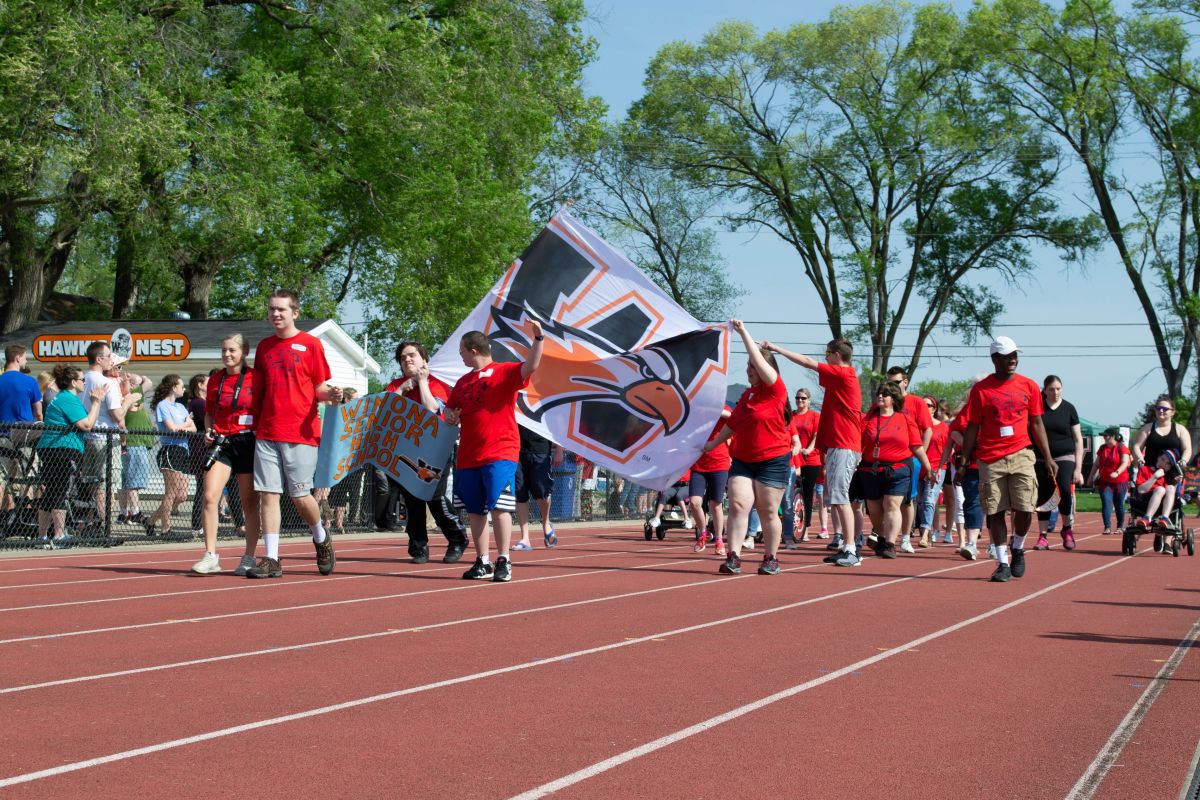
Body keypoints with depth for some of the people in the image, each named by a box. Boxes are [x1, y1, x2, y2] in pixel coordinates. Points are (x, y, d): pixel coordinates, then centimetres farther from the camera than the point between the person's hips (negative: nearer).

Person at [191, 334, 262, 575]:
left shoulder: (256, 378, -3)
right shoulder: (214, 379, 9)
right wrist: (208, 431, 2)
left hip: (248, 442, -3)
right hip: (221, 443, 3)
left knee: (249, 503, 4)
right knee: (209, 496, -11)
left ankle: (249, 558, 15)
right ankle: (210, 556, -5)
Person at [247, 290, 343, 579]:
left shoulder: (310, 344, 0)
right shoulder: (264, 346, 13)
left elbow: (320, 387, 2)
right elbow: (259, 388, 19)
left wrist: (331, 394, -20)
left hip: (301, 433, -4)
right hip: (267, 433, 4)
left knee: (300, 496, -4)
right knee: (267, 494, -2)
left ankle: (321, 539, 24)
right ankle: (271, 560, 1)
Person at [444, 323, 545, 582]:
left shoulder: (503, 372, -2)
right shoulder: (463, 382, 19)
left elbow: (530, 367, -19)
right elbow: (449, 408, 29)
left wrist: (538, 338, -31)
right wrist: (450, 416, 5)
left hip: (500, 453, -7)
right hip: (468, 456, 7)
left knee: (498, 506, -11)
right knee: (475, 511, 8)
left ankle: (504, 561, -6)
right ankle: (483, 562, 15)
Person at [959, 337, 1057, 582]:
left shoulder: (1029, 386, 7)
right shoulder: (981, 389, 2)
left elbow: (1036, 424, 12)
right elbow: (972, 428, 5)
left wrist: (1048, 458, 7)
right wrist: (964, 460, 0)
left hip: (1020, 455, 1)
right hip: (990, 459, -1)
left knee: (1025, 509, -9)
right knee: (996, 512, 0)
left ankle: (1018, 549, 19)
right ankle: (1002, 564, 9)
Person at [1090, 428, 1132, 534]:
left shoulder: (1122, 448, -8)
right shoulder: (1102, 448, 9)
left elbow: (1125, 463, -19)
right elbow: (1096, 464, 15)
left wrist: (1117, 473, -34)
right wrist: (1091, 477, 14)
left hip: (1119, 482, -3)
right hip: (1104, 481, 3)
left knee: (1119, 505, 9)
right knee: (1106, 503, -11)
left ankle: (1120, 527, 26)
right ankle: (1107, 527, -16)